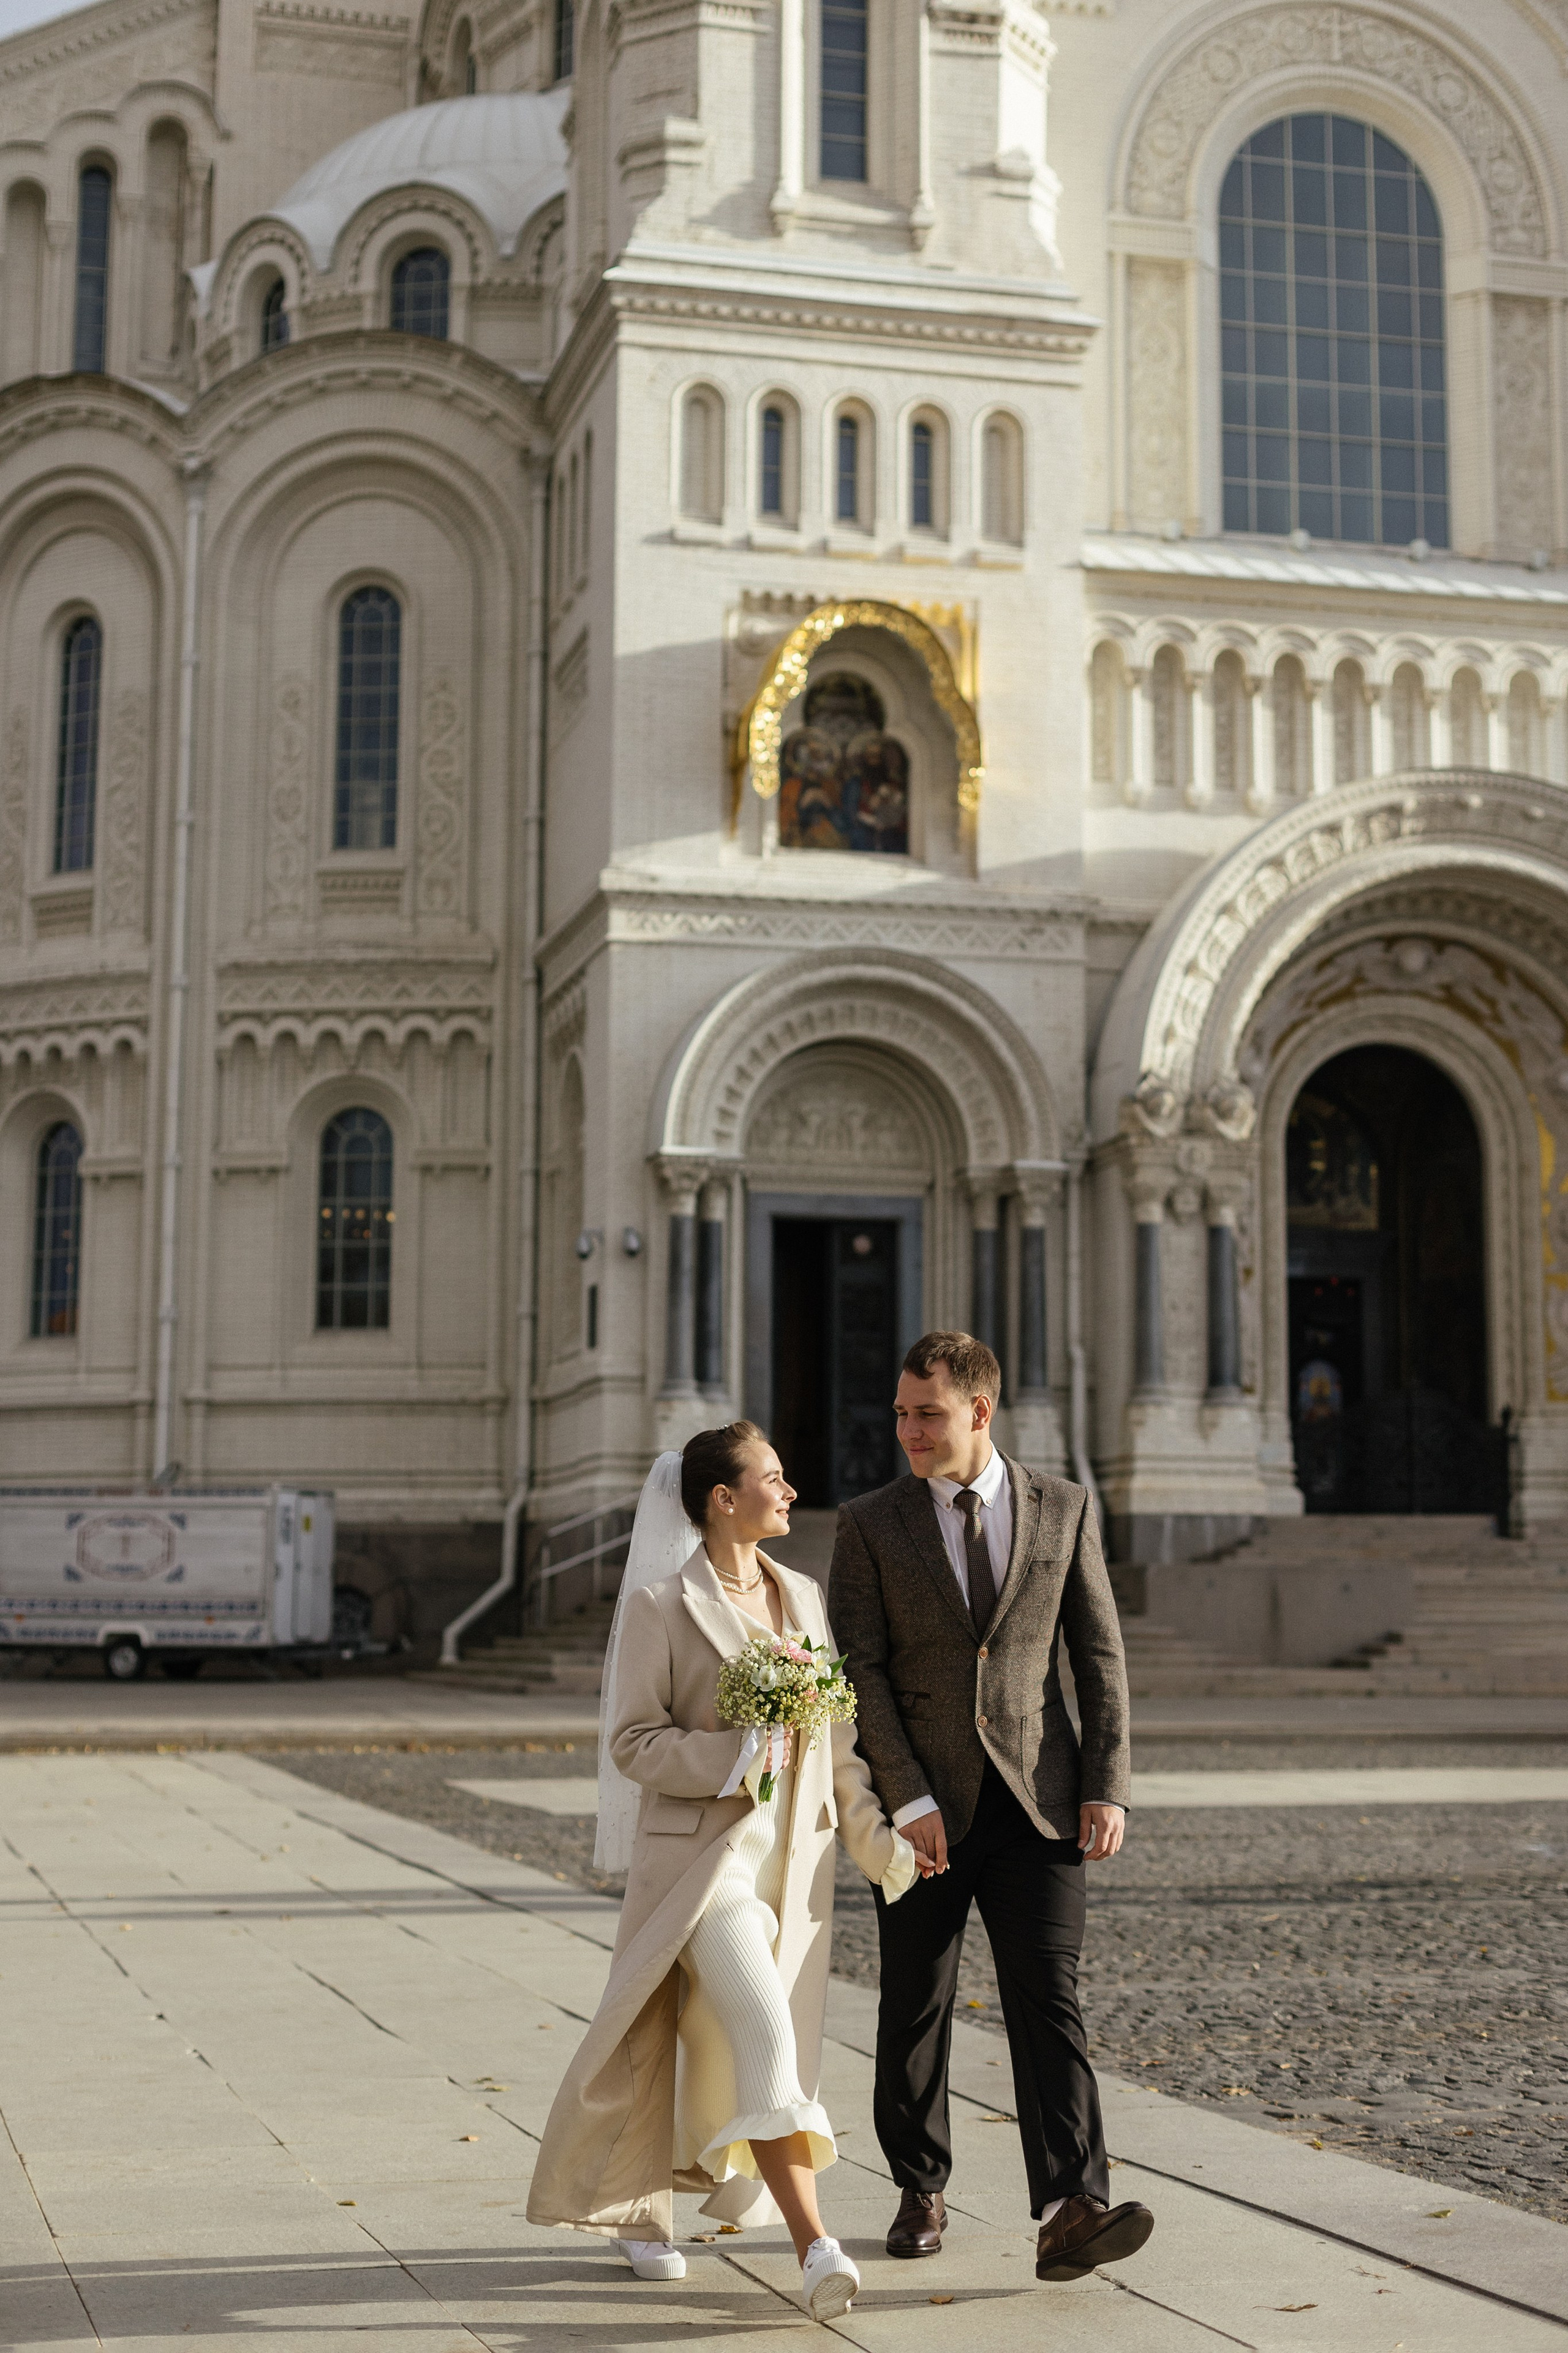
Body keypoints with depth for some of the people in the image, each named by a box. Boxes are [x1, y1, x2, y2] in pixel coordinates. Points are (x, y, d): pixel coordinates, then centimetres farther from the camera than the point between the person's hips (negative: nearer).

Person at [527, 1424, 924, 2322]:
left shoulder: (806, 1598, 11)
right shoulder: (660, 1604, -6)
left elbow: (839, 1740, 13)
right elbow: (635, 1742, -8)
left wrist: (880, 1841, 8)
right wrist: (734, 1758, -19)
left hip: (797, 1856, 6)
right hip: (704, 1851, -6)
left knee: (774, 2040, 13)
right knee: (765, 2030, -19)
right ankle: (816, 2248, -23)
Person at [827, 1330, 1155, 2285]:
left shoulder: (1064, 1510, 4)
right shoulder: (870, 1525, 1)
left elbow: (1101, 1655, 5)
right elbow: (859, 1671, -4)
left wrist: (1109, 1785, -3)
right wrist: (909, 1798, -12)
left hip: (1034, 1802, 0)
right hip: (923, 1806, 1)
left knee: (1049, 2000, -10)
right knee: (916, 2010, 9)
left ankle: (1071, 2214, -16)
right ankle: (922, 2191, 26)